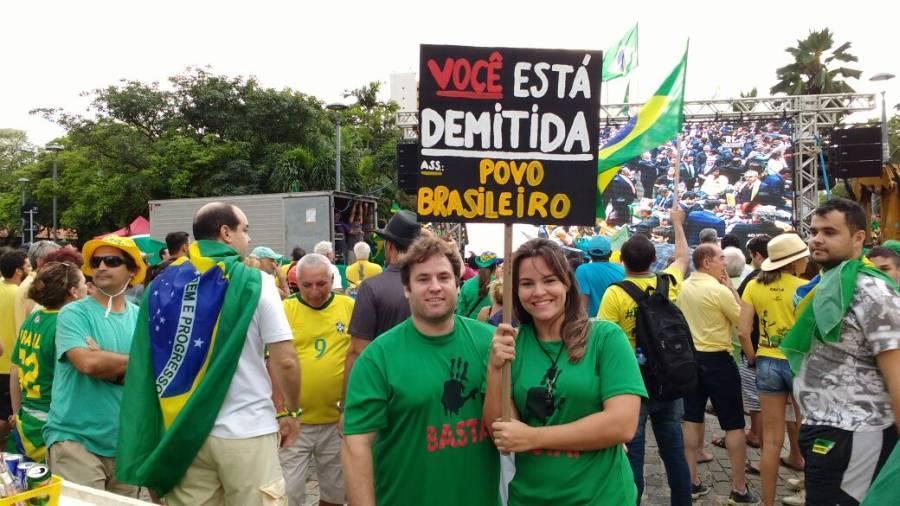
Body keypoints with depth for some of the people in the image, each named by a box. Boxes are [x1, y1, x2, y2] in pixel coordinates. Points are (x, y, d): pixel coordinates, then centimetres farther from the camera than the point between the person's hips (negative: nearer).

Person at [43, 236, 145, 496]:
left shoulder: (141, 317, 6)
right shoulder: (73, 314, -5)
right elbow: (88, 363, -21)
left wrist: (108, 364, -15)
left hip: (126, 442, 4)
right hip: (76, 439, -4)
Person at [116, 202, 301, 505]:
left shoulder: (163, 284, 3)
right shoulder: (254, 283, -10)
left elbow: (146, 360, 8)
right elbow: (285, 361, -12)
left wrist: (157, 425, 19)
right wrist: (291, 412, 4)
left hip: (183, 431, 5)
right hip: (246, 431, -4)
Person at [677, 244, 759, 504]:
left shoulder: (684, 287, 4)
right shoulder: (719, 290, -17)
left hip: (690, 357, 7)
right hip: (717, 359, -7)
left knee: (692, 420, 11)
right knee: (734, 424, 3)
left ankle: (691, 482, 16)